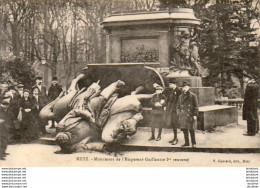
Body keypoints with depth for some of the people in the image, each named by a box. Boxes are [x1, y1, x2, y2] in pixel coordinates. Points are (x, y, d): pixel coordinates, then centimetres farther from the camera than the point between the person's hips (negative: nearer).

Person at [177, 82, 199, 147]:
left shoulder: (193, 96, -1)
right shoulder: (181, 96, 12)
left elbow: (196, 106, -2)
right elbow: (178, 106, 17)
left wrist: (195, 115, -7)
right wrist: (179, 114, 8)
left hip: (190, 116, -4)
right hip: (183, 116, 5)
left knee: (191, 130, -2)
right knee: (184, 130, 7)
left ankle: (193, 143, 9)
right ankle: (186, 143, 18)